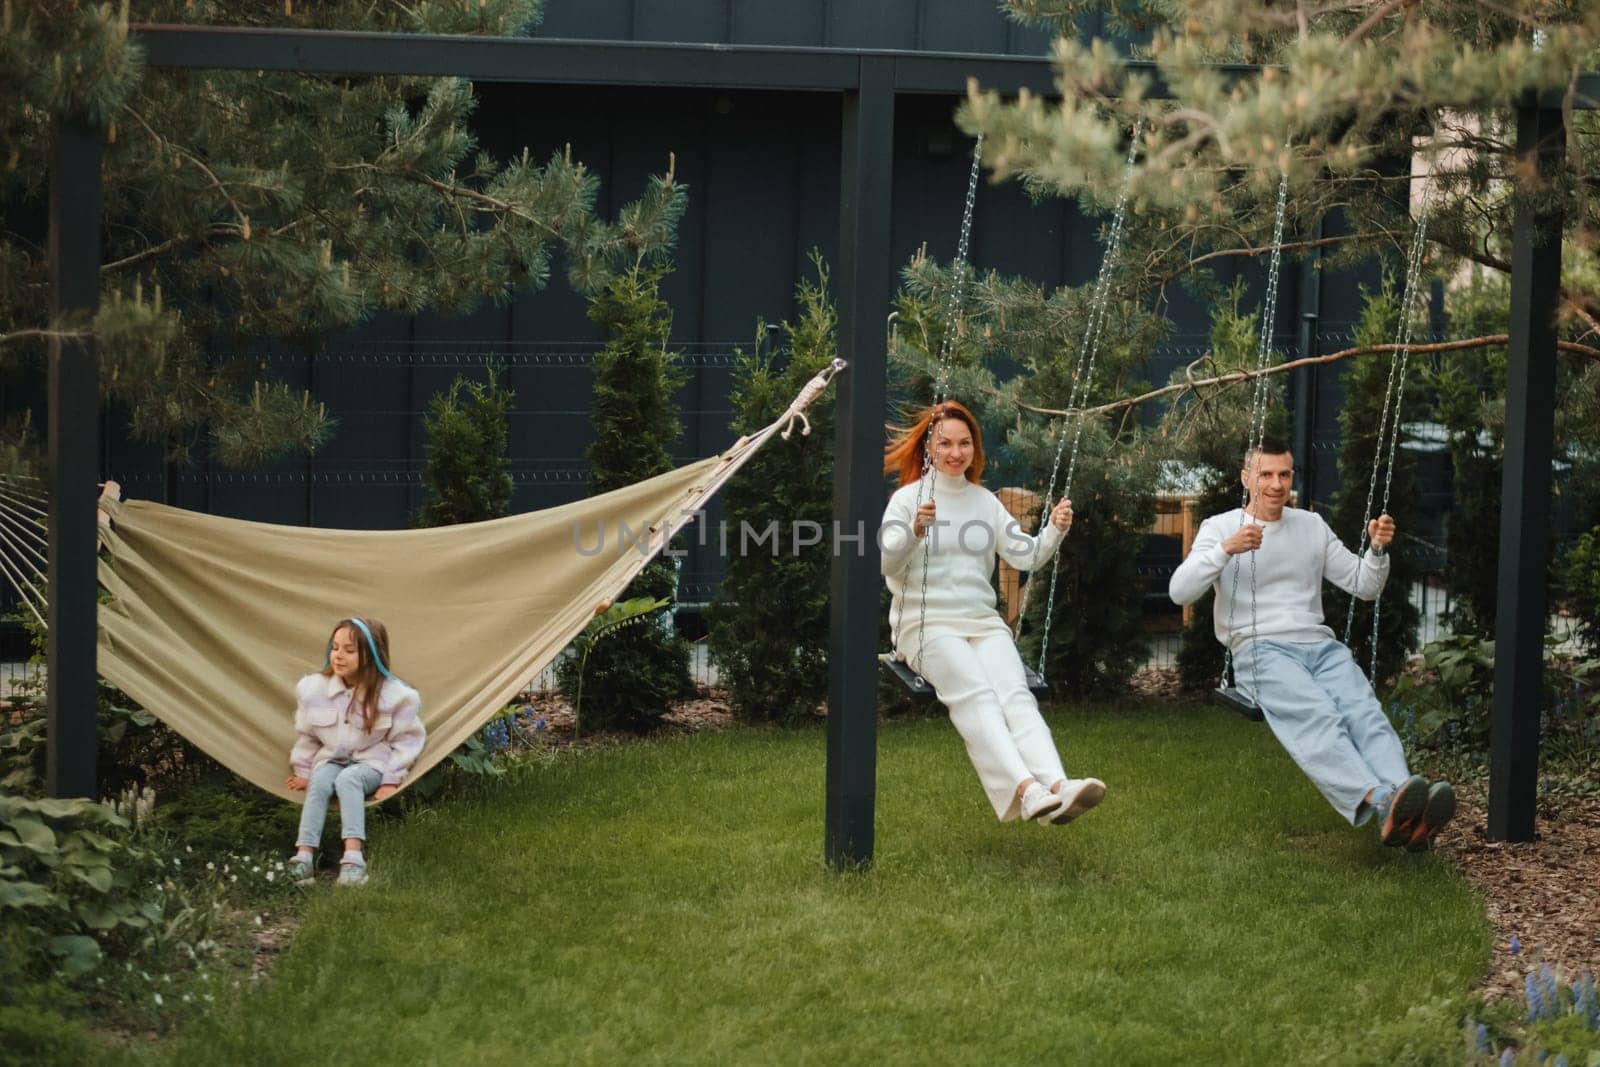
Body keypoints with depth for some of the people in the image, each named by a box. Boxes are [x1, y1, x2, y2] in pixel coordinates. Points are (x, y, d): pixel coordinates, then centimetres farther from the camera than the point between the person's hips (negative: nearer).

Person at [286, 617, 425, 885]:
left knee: (348, 779, -36)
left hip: (372, 764, -3)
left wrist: (392, 780, -7)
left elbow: (406, 740, -3)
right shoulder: (315, 688, -1)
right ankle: (304, 855, -42)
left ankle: (354, 856, -51)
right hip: (331, 760, 3)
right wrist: (303, 771, 14)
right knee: (319, 783, -31)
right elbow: (306, 735, 12)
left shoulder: (393, 694, -11)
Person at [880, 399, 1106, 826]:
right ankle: (1025, 789, -53)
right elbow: (885, 563, -9)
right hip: (926, 623, -4)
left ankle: (1057, 786, -50)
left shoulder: (986, 501, 18)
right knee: (975, 693, -31)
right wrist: (915, 531, -28)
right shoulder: (909, 498, 5)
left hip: (982, 622, 4)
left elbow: (1026, 556, 8)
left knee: (1014, 692, -26)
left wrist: (1054, 531, -11)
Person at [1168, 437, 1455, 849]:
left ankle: (1409, 818, -53)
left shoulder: (1312, 526, 22)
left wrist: (1378, 549, 0)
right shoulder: (1220, 527, 10)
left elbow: (1364, 587, 22)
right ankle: (1381, 803, -60)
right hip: (1260, 649, -4)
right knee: (1318, 718, -35)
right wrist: (1226, 550, -22)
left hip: (1321, 645, 4)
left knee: (1366, 713, -29)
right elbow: (1180, 592, -6)